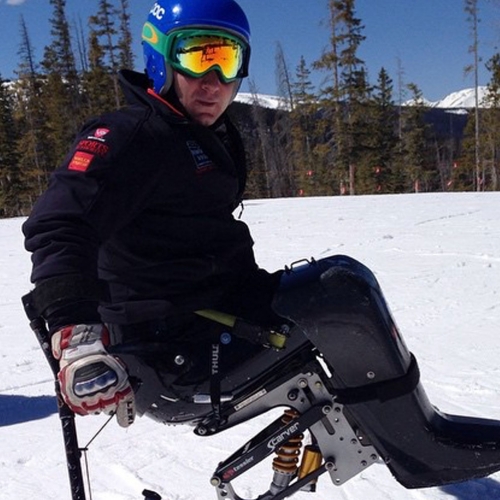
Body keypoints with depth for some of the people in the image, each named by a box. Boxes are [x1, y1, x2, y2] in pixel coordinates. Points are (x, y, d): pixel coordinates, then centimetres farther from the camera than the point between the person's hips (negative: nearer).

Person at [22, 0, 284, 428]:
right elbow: (58, 226, -28)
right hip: (179, 349, -10)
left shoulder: (218, 138, 14)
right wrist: (75, 333, -42)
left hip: (227, 304, 10)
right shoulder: (129, 136, -15)